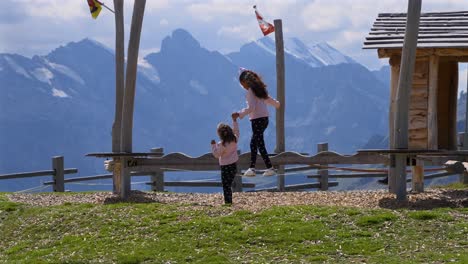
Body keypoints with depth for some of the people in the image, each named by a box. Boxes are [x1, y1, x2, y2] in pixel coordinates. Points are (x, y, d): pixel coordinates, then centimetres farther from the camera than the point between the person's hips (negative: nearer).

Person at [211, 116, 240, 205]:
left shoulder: (221, 144, -20)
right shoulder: (234, 140, -2)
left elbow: (216, 154, -14)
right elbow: (236, 131, 16)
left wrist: (213, 145, -5)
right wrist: (234, 121, 21)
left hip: (225, 166, -7)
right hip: (234, 165, 7)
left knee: (226, 185, -2)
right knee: (229, 184, 16)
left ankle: (228, 201, -6)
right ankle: (229, 200, 17)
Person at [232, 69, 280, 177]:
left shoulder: (250, 91, -12)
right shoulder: (258, 89, 15)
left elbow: (251, 107, -23)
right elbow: (268, 99, 31)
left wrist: (239, 114, -27)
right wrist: (277, 104, 51)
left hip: (257, 119, -9)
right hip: (264, 119, 9)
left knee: (260, 144, -6)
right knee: (253, 143, 15)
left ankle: (270, 168, -8)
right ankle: (252, 168, 17)